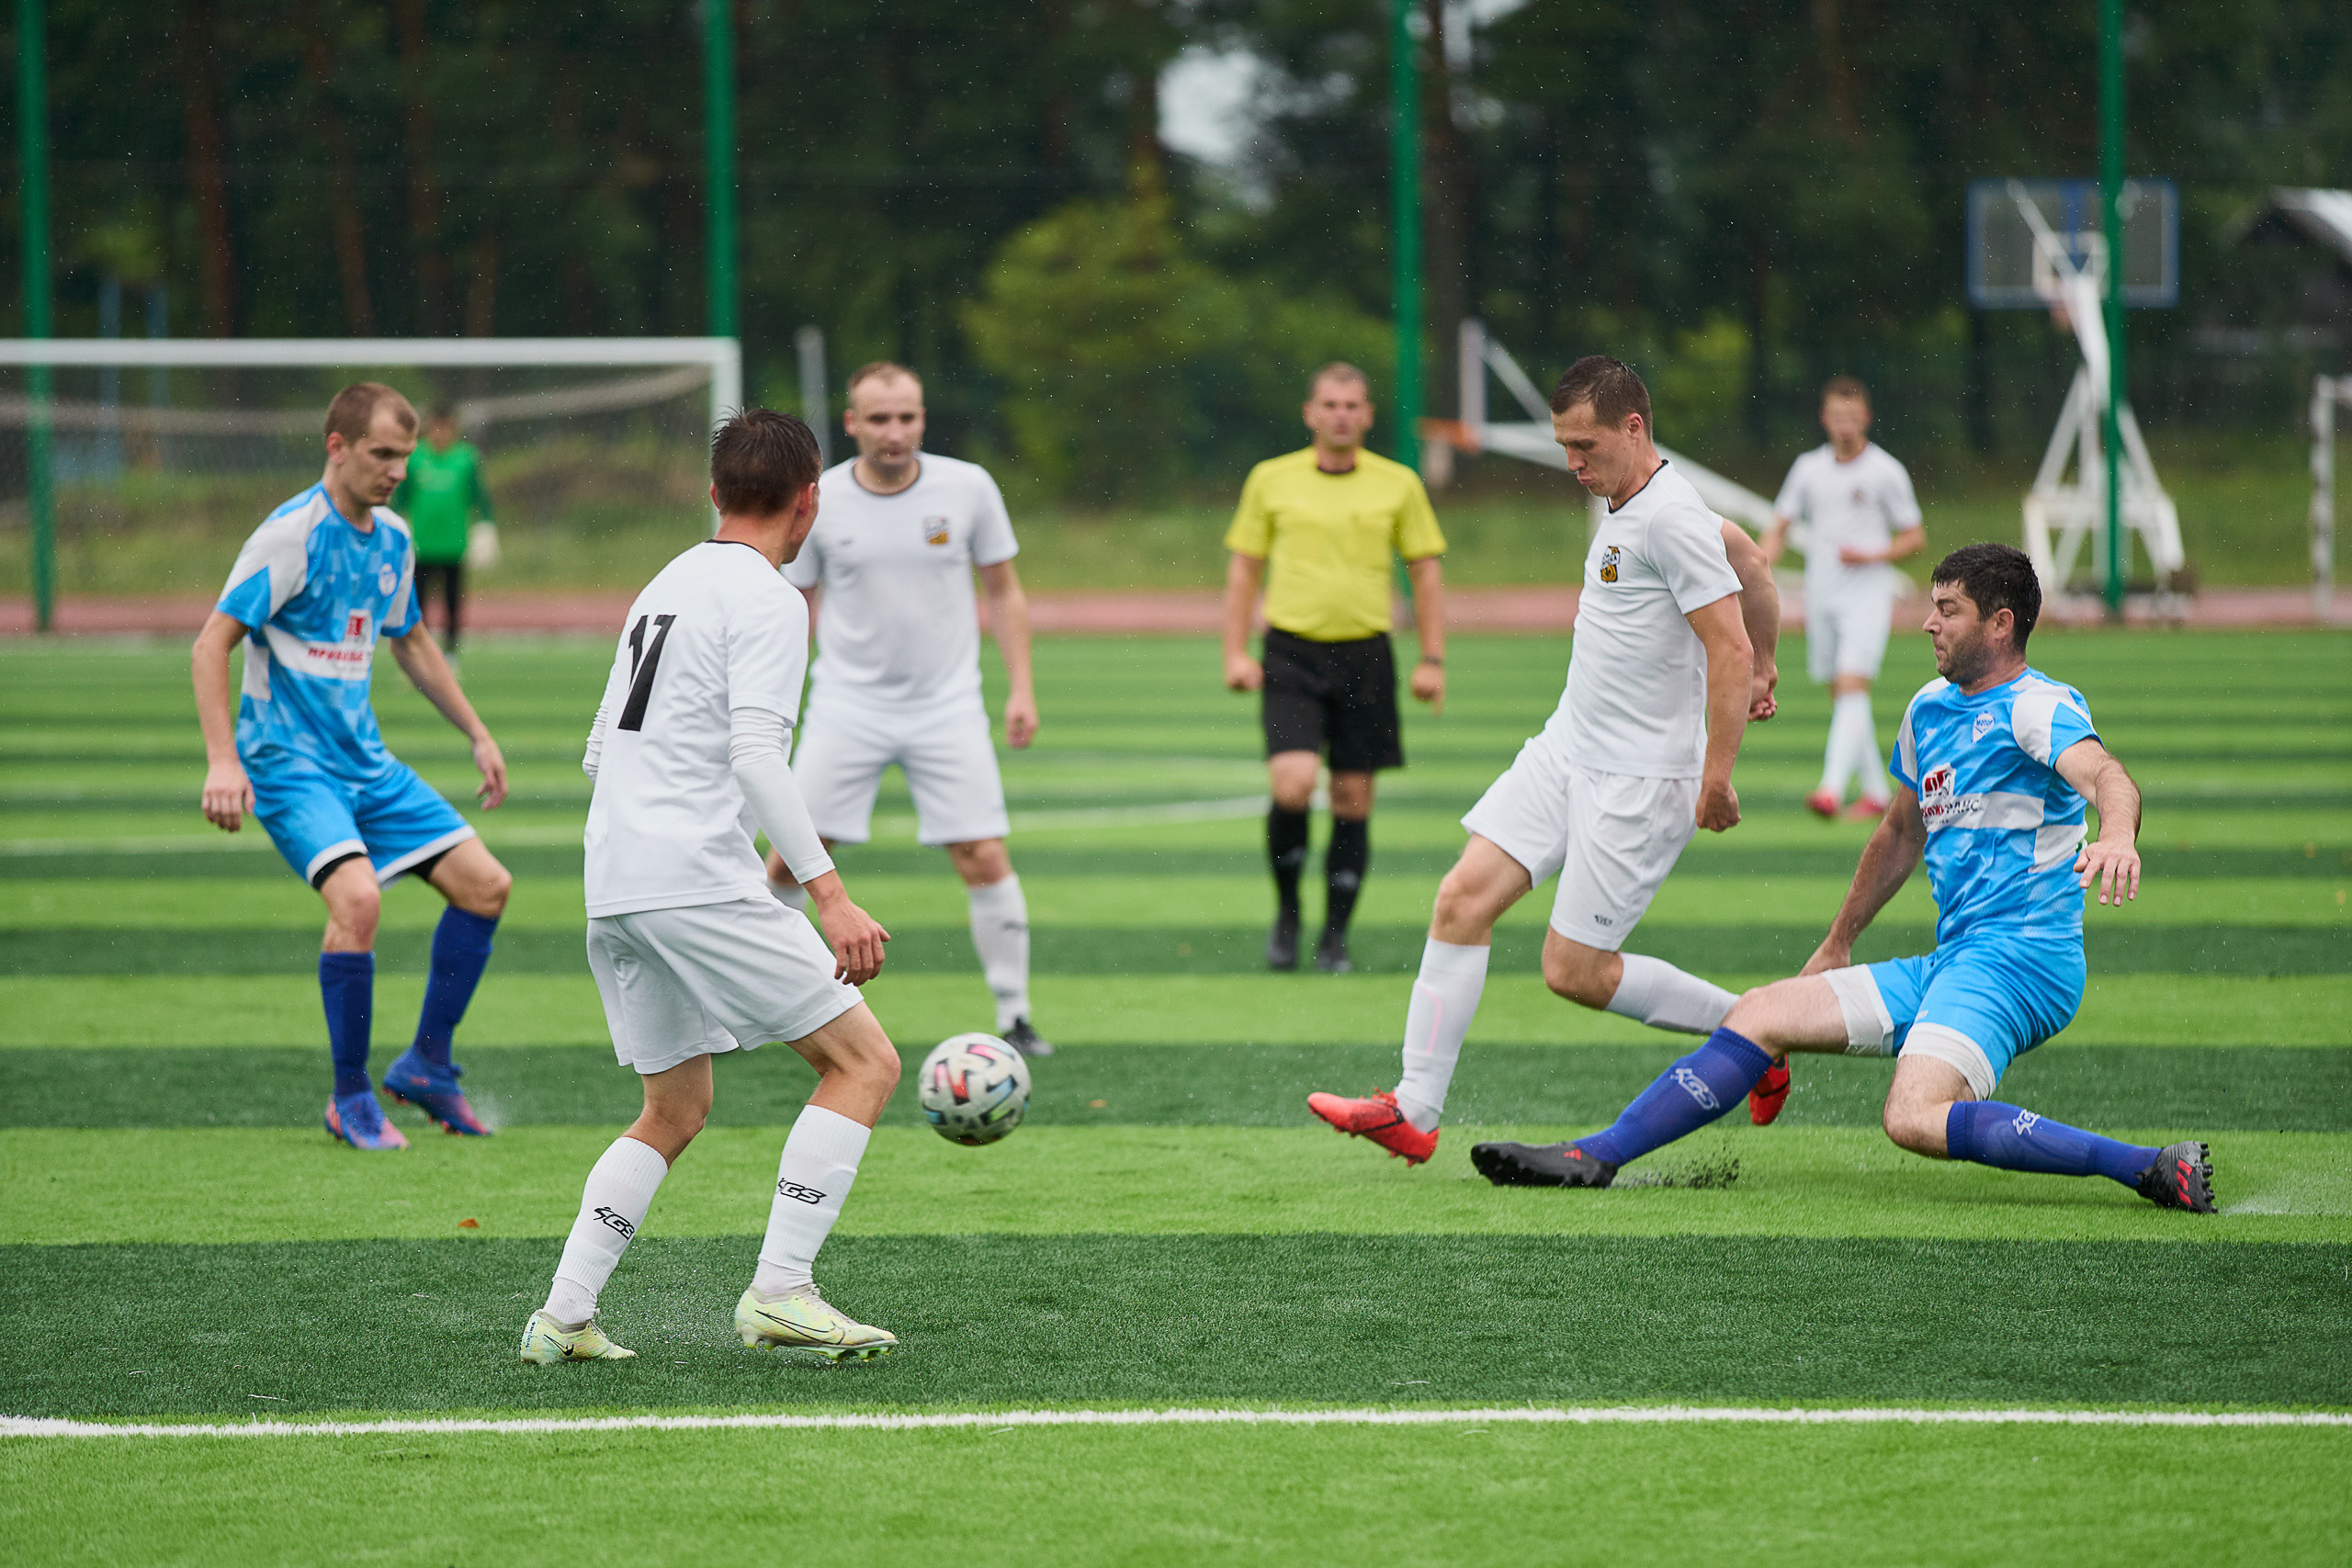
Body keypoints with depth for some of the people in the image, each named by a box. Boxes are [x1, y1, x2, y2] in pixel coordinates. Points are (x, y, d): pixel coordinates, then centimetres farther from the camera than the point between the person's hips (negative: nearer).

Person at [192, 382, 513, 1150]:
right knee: (357, 896, -28)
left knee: (485, 884, 2)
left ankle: (426, 1065, 16)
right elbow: (211, 645, -16)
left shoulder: (392, 539, 9)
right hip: (288, 763, -8)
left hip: (366, 764, 8)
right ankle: (350, 1099, -12)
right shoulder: (292, 534, -15)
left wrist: (478, 735, 24)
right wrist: (222, 761, -25)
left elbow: (411, 644, 26)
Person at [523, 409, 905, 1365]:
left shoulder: (664, 587, 20)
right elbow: (756, 755, -18)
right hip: (699, 883, -9)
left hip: (613, 891, 9)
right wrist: (829, 894, -22)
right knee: (864, 1063, -3)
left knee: (675, 1111, 19)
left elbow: (601, 750, 25)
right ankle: (779, 1293, -12)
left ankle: (564, 1315, 8)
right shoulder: (765, 601, -6)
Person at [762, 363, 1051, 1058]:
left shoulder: (968, 489, -4)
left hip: (947, 706, 0)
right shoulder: (816, 503, -5)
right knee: (791, 858, -4)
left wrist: (1021, 688, 1)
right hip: (846, 706, 0)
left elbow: (1004, 592, 7)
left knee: (985, 861, -8)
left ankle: (1014, 1019, 3)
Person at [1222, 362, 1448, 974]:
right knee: (1291, 784, -18)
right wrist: (1235, 653, 0)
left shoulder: (1399, 485, 4)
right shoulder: (1271, 480, 4)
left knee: (1353, 799, 2)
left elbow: (1426, 573, 9)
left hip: (1364, 656, 1)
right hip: (1291, 653, -1)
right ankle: (1287, 911, 5)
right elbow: (1244, 569, 10)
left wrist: (1432, 660, 2)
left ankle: (1335, 936, 13)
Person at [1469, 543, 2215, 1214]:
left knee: (1915, 1118, -31)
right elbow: (1902, 832, 31)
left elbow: (2107, 776, -29)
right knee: (1761, 1013, 6)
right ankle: (1595, 1156, 8)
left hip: (2016, 956, -9)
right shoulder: (1930, 709, 18)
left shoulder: (2037, 706, -9)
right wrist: (1836, 946, 38)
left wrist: (2116, 835, -52)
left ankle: (2154, 1169, -31)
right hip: (1949, 964, 9)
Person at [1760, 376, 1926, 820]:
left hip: (1867, 596, -5)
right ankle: (1875, 792, 20)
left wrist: (1870, 555, -14)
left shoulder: (1886, 472, -2)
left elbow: (1915, 538, 3)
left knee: (1853, 687, -18)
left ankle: (1832, 788, -28)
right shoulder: (1808, 468, 8)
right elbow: (1779, 529, 12)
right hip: (1821, 596, 5)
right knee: (1840, 698, 9)